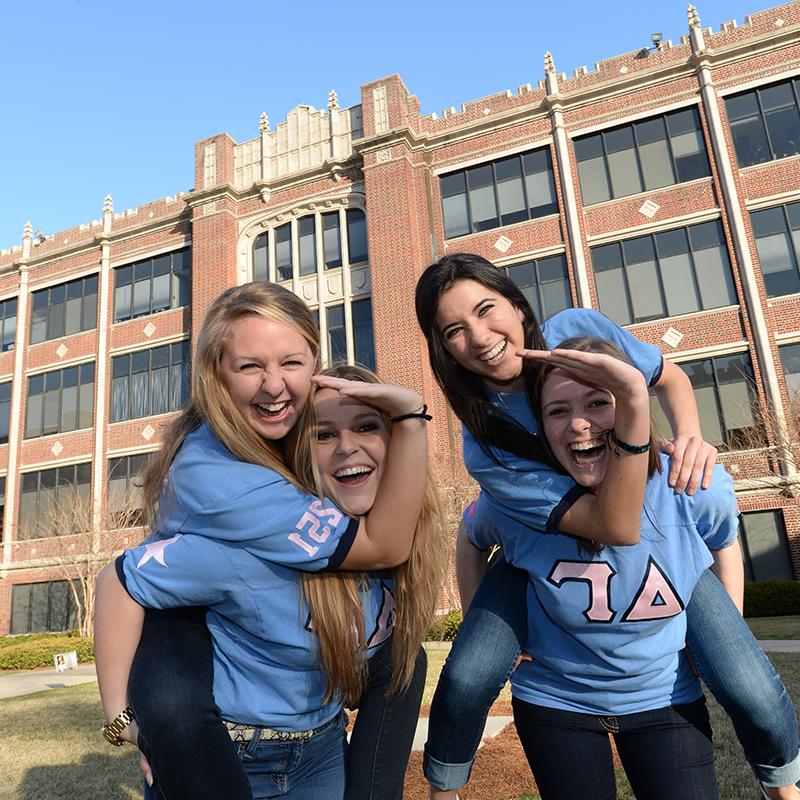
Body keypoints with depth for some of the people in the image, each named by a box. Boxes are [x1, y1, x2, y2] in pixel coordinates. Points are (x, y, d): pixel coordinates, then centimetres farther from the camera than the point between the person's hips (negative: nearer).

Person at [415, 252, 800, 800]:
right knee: (466, 678, -18)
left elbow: (670, 378, -2)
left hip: (657, 528, 2)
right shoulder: (485, 449, -30)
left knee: (752, 691, -9)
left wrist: (690, 435, -22)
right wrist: (634, 417, -48)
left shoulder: (579, 330, -22)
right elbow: (615, 527, -35)